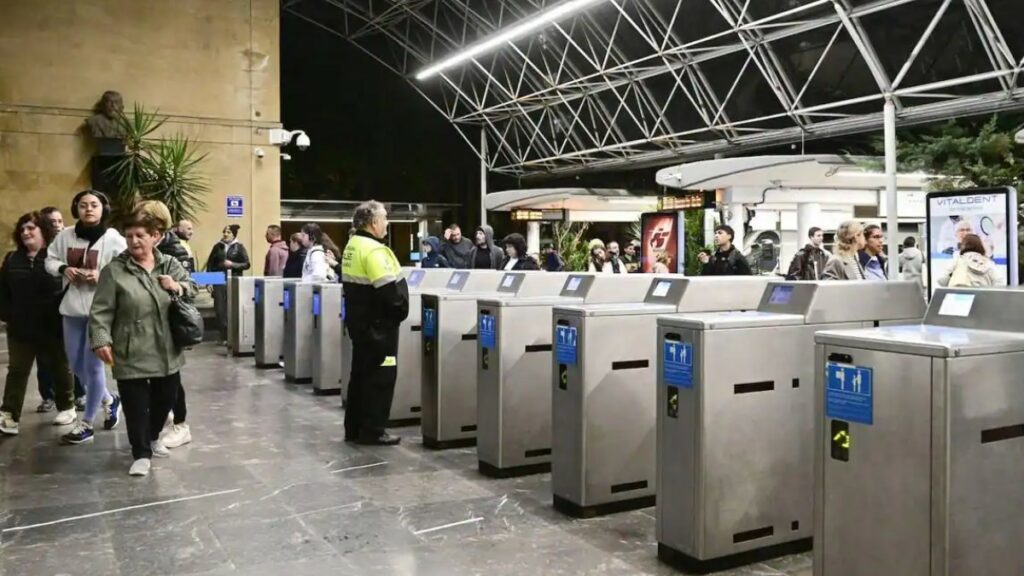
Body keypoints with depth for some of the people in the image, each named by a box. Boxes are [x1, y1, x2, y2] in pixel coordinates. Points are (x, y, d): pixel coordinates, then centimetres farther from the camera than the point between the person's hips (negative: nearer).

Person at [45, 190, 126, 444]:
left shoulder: (113, 238, -10)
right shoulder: (65, 236, 4)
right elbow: (50, 260, 14)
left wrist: (103, 275, -23)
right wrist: (63, 268, -6)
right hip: (72, 308, 6)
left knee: (92, 365, 0)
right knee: (76, 364, 15)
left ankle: (86, 424, 14)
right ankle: (109, 400, 38)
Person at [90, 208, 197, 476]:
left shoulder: (170, 264, 4)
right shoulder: (114, 270, -8)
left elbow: (192, 288, 14)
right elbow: (101, 311, -8)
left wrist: (179, 287, -9)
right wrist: (101, 341, -18)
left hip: (166, 351, 4)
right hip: (131, 354, -4)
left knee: (166, 398, 17)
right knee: (136, 404, 1)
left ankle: (153, 437, 42)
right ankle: (141, 453, 15)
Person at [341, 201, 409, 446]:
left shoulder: (352, 246, 12)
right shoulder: (373, 250, -20)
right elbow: (389, 289, -24)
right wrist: (400, 312, -10)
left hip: (359, 320, 10)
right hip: (377, 323, -10)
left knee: (361, 373, 15)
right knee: (380, 375, -2)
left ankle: (354, 428, 21)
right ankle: (372, 431, 3)